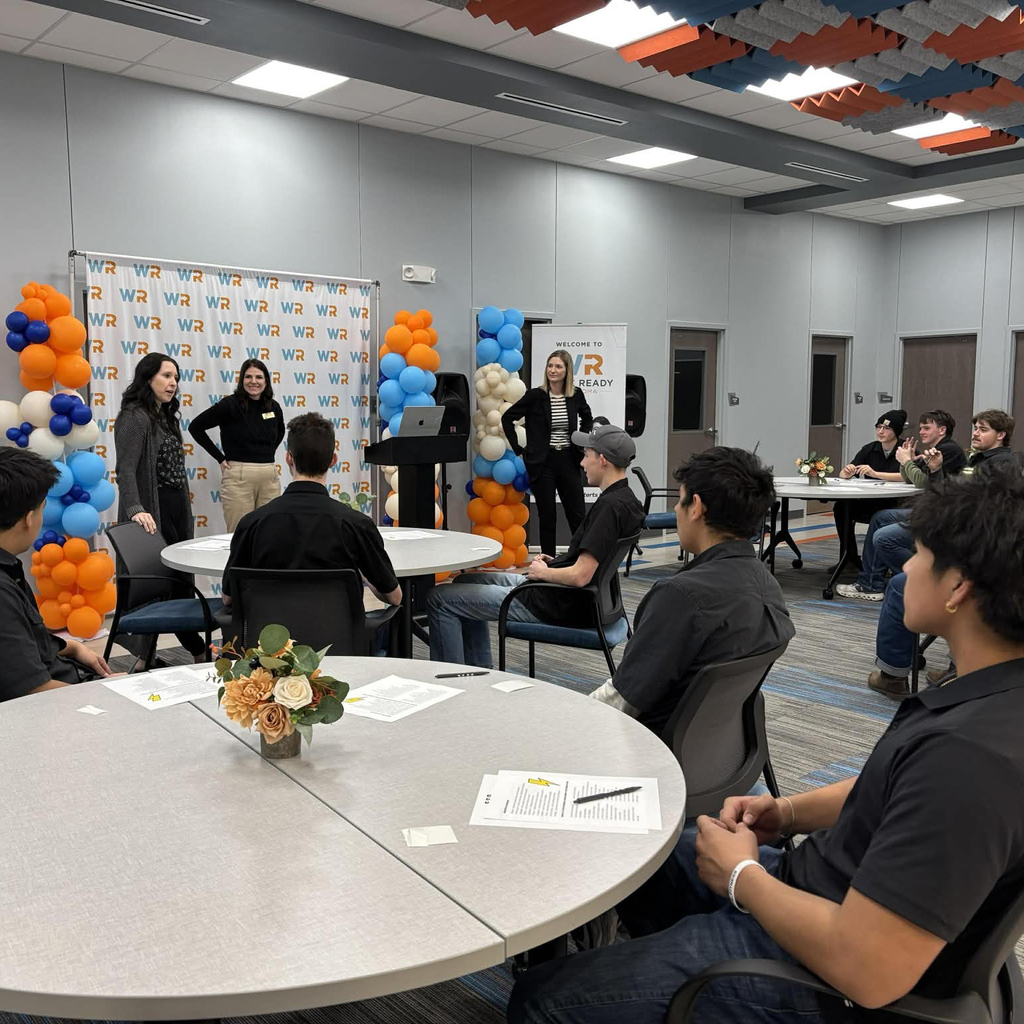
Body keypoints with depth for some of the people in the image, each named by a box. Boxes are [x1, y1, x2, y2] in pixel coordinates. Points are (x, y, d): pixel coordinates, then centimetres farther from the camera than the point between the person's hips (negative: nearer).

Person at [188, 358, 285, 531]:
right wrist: (220, 457, -4)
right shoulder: (230, 404, -7)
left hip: (269, 476, 5)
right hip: (238, 476, -4)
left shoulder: (273, 407, 7)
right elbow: (195, 427, -2)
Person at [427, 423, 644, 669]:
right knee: (466, 582, 23)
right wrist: (555, 562, 8)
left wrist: (542, 572, -12)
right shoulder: (626, 499, 6)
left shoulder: (609, 506, -25)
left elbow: (580, 576, -30)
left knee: (440, 599, -4)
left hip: (558, 606, -11)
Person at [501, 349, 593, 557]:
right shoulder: (535, 395, -7)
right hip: (542, 462, -3)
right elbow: (507, 418, -1)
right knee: (547, 516, 5)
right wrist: (517, 448, -3)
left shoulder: (576, 395, 2)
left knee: (578, 515, 5)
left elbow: (587, 419, 23)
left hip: (568, 461, 3)